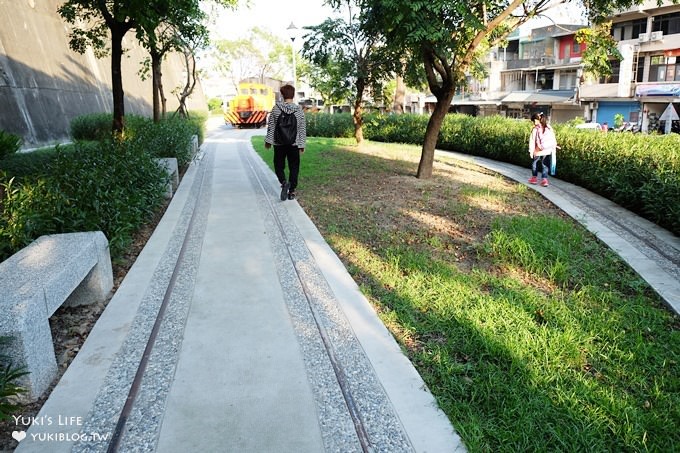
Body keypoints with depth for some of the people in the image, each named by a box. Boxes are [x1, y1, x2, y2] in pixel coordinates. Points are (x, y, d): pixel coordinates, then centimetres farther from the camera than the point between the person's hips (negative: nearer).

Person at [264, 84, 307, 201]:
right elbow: (302, 129, 0)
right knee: (294, 167, 10)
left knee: (279, 166, 13)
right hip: (294, 144, 1)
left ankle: (284, 182, -14)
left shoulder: (276, 108, -6)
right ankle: (291, 191, 10)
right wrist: (302, 145, 8)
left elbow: (271, 126, -2)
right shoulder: (299, 110, -3)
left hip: (279, 144, 0)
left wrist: (268, 141, 7)